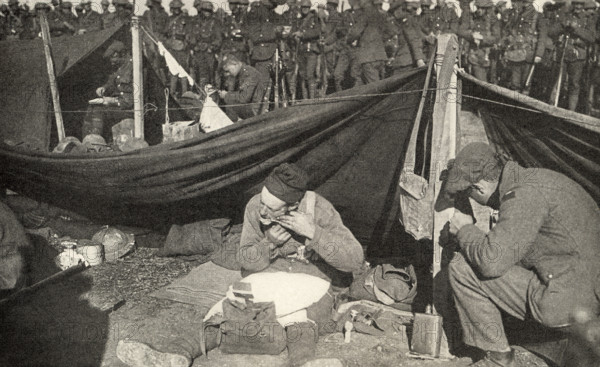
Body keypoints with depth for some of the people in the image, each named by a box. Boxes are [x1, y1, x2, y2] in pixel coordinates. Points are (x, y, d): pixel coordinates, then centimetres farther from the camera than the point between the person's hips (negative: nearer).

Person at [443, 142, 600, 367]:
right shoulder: (537, 178, 10)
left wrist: (465, 230, -7)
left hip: (566, 304, -10)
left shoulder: (525, 195, -19)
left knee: (461, 268, -10)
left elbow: (491, 261, -25)